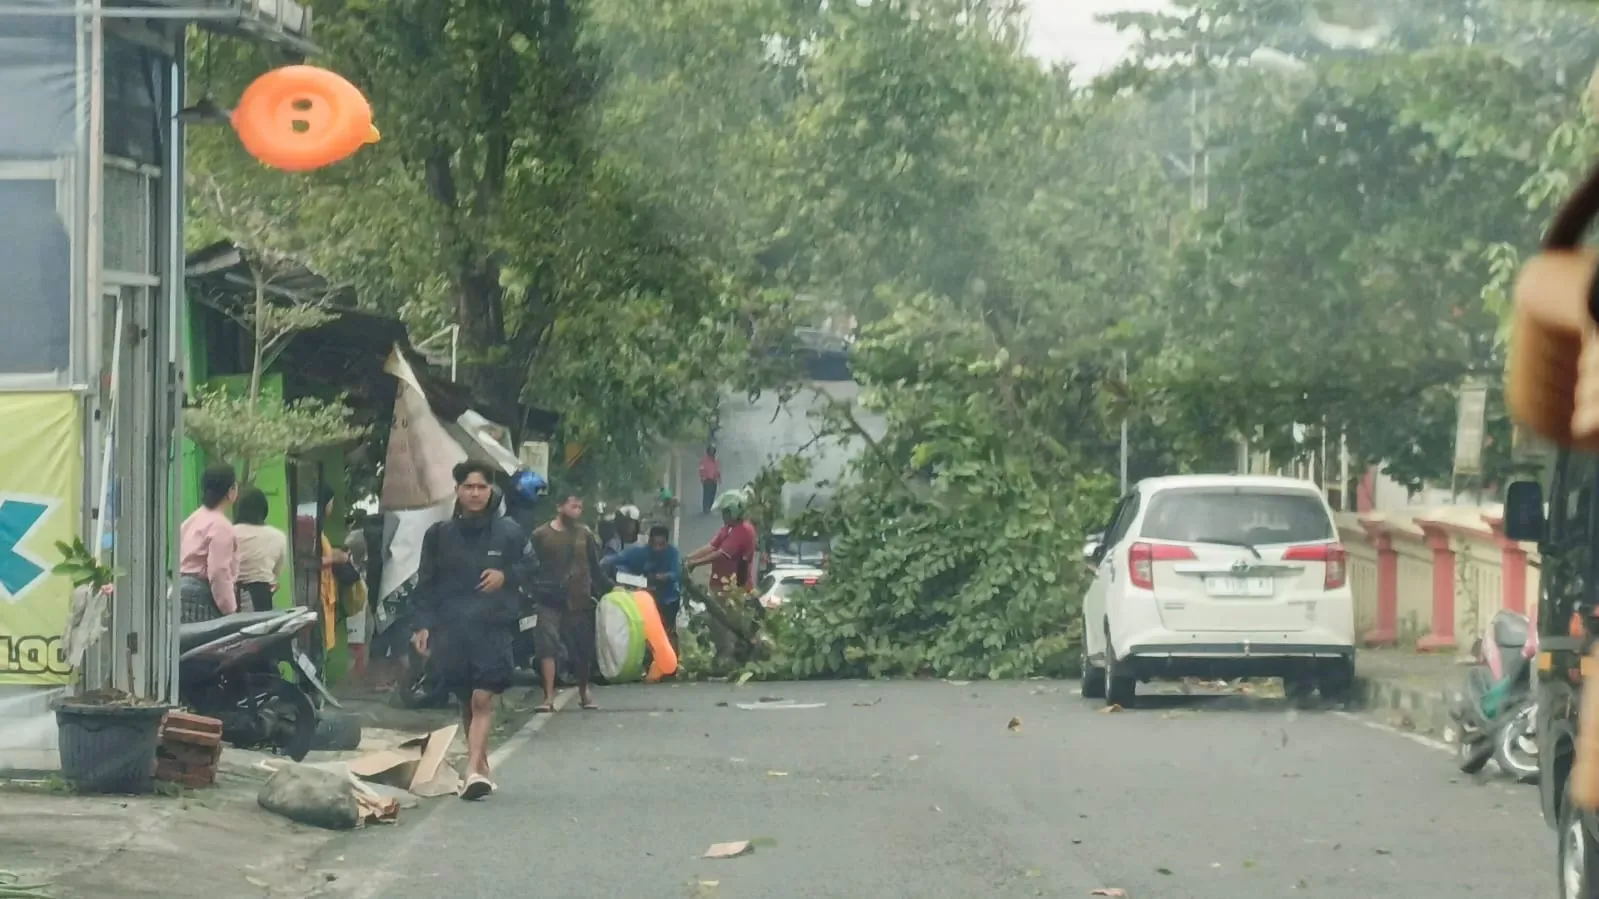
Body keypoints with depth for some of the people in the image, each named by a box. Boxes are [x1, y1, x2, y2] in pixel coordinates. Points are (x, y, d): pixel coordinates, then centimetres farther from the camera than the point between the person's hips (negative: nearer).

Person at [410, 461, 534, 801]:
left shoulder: (509, 532, 2)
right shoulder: (439, 534, 6)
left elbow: (531, 568, 14)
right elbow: (426, 584, 9)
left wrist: (506, 575, -6)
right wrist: (424, 625, 1)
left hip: (494, 627, -2)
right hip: (451, 628, 2)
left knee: (482, 699, -14)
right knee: (466, 701, 10)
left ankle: (473, 770, -21)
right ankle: (482, 766, 24)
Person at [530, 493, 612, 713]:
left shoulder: (585, 534, 8)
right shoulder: (541, 536, -1)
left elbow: (595, 567, 14)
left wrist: (608, 588, 8)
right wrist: (533, 594, -9)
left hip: (580, 600, 3)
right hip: (550, 600, -3)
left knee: (583, 648, 9)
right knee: (547, 645, -12)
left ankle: (584, 691, 31)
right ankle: (549, 697, -14)